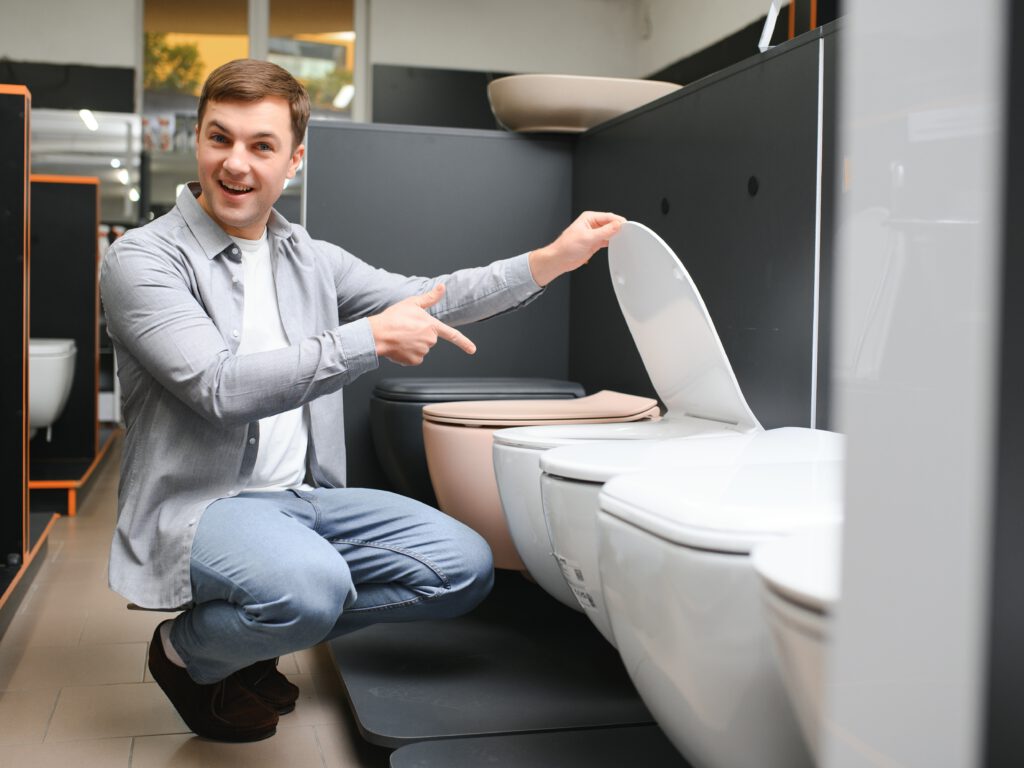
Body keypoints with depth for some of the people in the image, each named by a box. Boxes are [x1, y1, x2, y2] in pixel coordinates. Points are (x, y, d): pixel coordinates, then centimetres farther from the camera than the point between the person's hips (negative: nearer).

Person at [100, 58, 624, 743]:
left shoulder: (309, 259, 12)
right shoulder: (142, 260, -8)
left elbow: (422, 300, 10)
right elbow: (221, 388, -21)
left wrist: (554, 259, -1)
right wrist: (373, 339, -21)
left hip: (302, 495, 7)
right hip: (199, 504, -6)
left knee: (465, 566, -6)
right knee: (310, 585, -36)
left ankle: (256, 636, 7)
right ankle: (187, 652, 0)